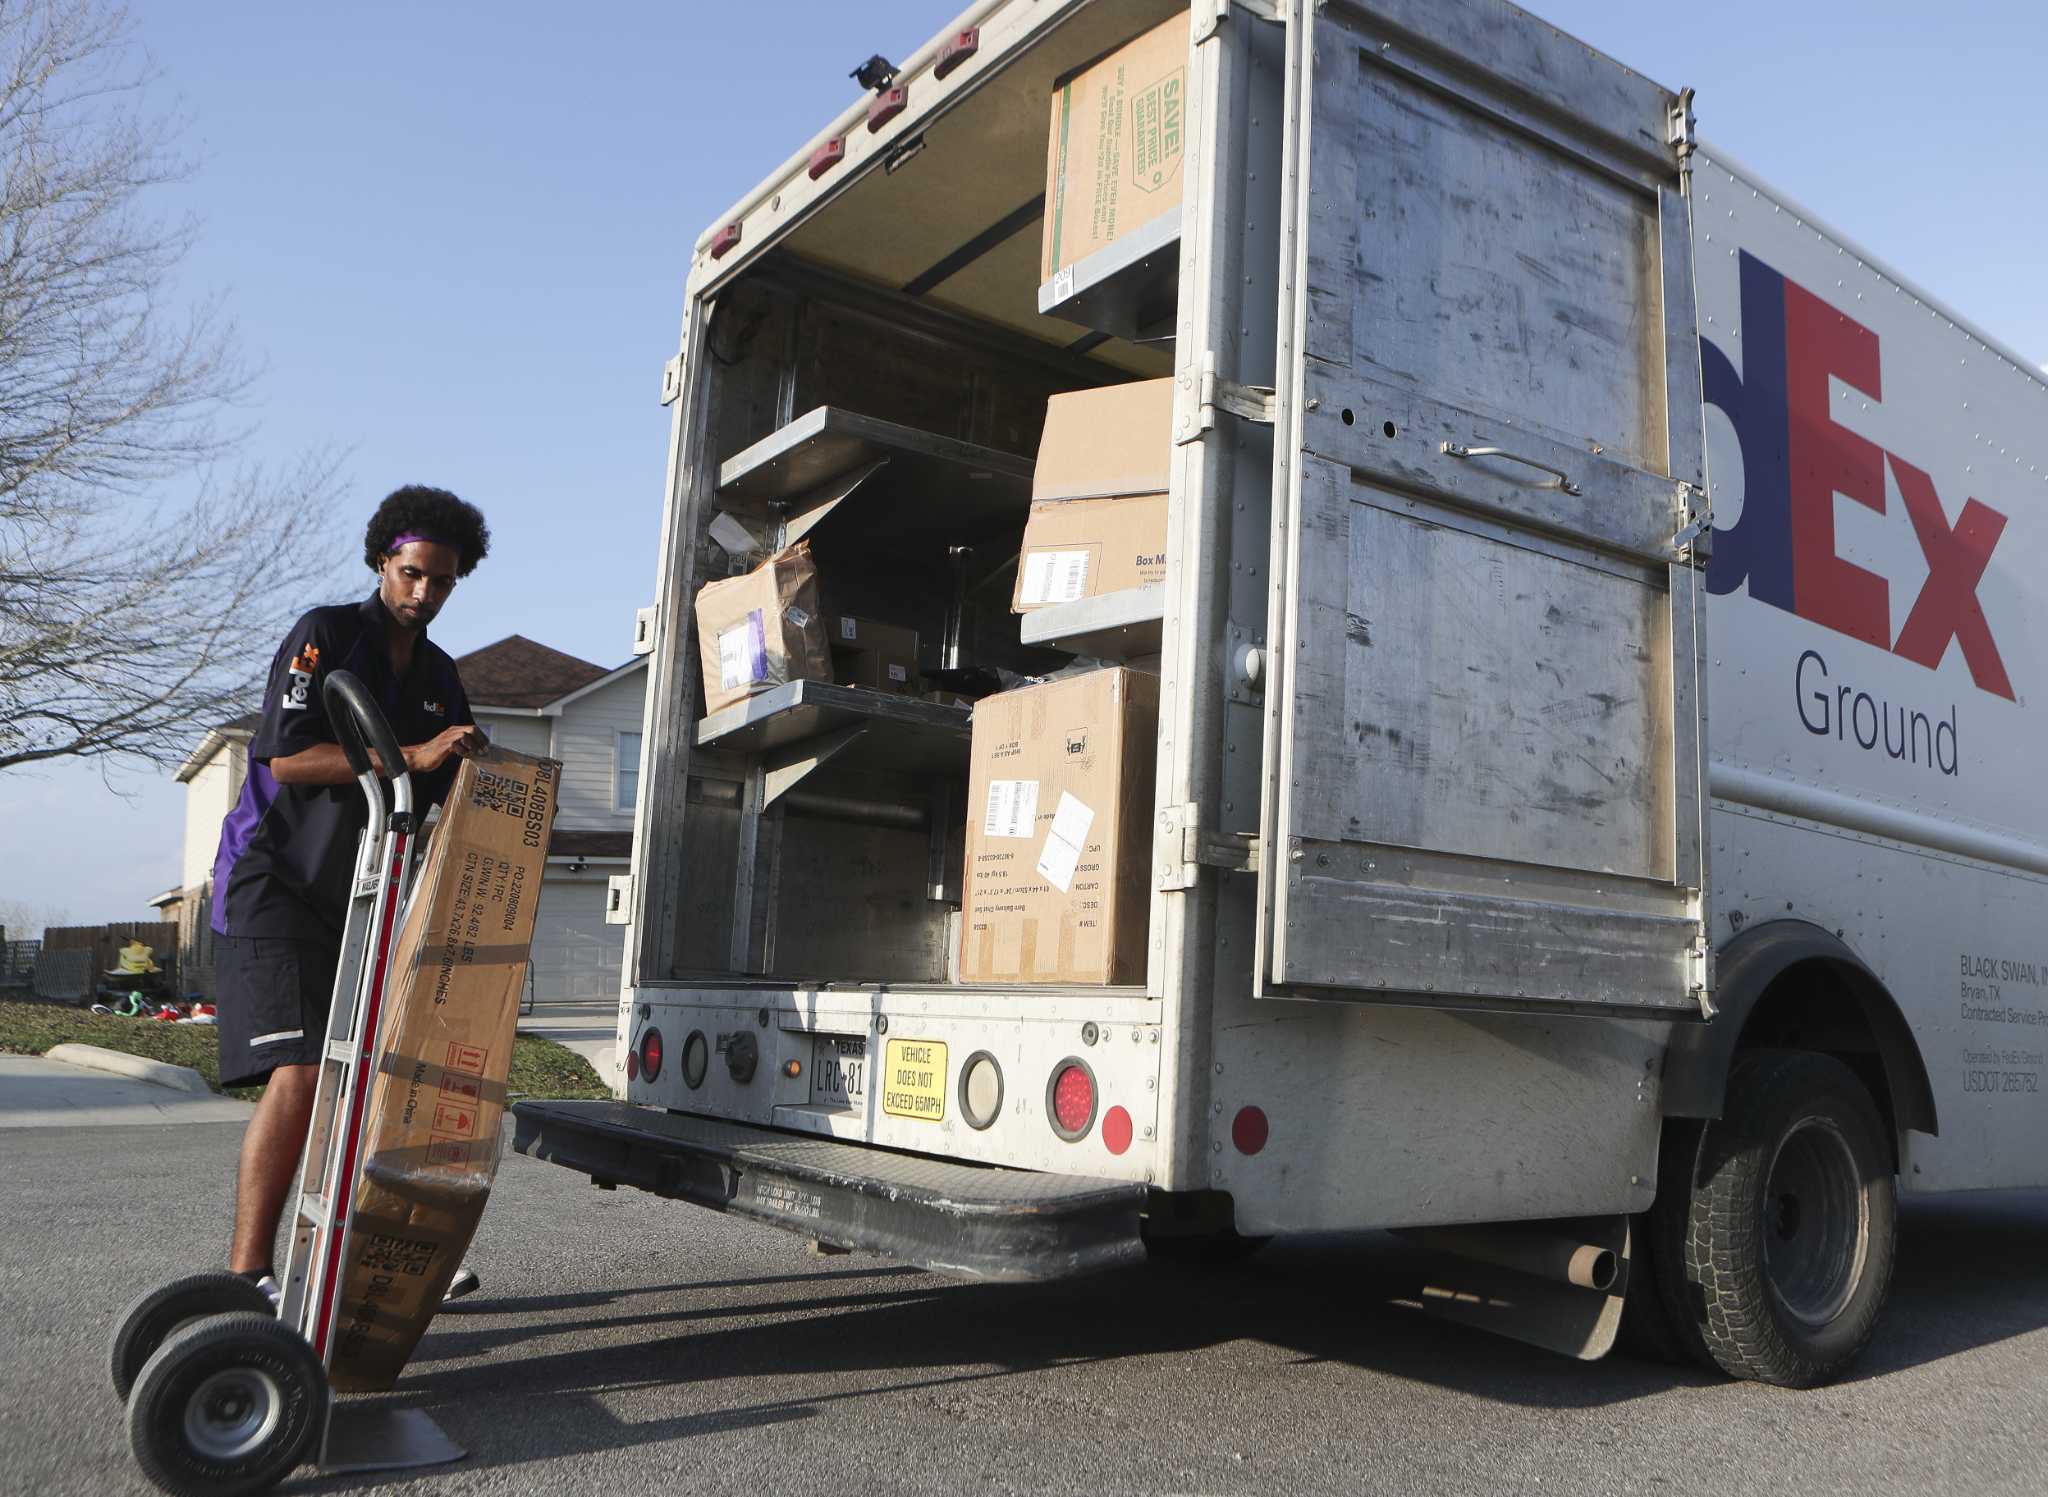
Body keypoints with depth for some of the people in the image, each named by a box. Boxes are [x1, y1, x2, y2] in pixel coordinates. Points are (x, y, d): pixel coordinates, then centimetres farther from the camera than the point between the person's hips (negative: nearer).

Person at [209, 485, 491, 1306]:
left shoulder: (439, 676, 15)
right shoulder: (325, 635, -6)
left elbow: (456, 794, 14)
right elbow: (286, 757, -18)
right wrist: (411, 758, -25)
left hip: (357, 898, 7)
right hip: (276, 885, -7)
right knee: (300, 1070, -18)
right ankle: (246, 1276, -13)